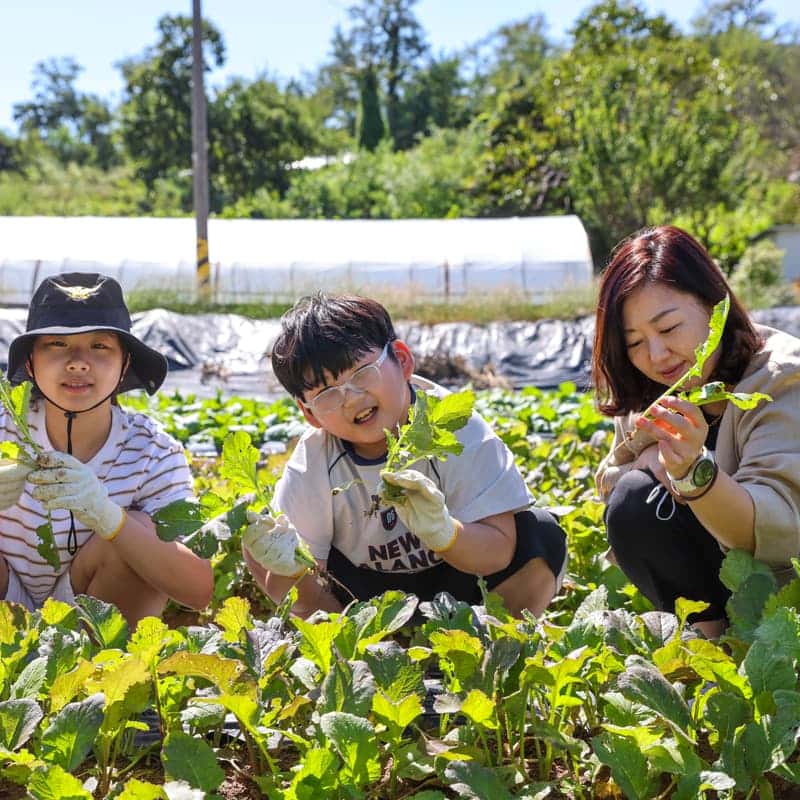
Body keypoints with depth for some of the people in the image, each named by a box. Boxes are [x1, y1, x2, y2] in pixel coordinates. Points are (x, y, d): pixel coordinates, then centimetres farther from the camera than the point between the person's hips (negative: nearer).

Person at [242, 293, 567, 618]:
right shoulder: (311, 469, -17)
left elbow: (500, 554, -25)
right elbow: (315, 607, -17)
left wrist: (441, 532, -46)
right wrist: (292, 572, -40)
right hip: (369, 595, 1)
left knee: (541, 535, -27)